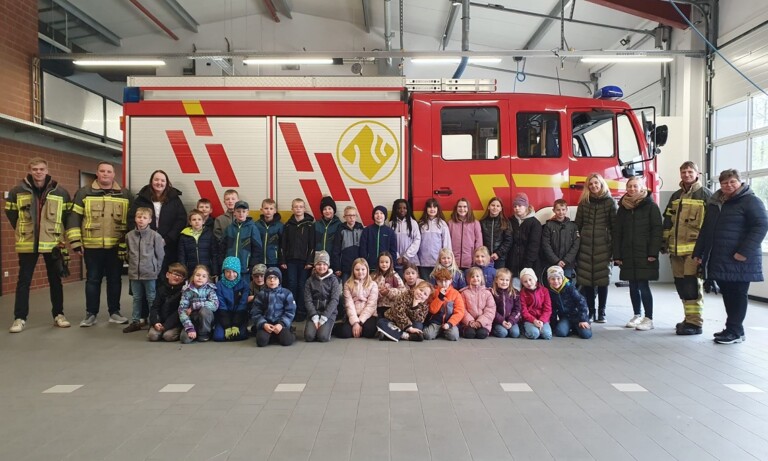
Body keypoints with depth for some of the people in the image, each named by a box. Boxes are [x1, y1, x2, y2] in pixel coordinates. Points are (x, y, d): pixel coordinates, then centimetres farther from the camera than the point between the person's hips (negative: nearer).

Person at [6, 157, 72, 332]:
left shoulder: (60, 192, -1)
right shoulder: (18, 191, -1)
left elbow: (68, 213, 10)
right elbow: (10, 212, 12)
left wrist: (57, 231, 7)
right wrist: (21, 230, 11)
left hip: (52, 243, 0)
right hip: (27, 243, 0)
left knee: (55, 280, 8)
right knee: (24, 280, 3)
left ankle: (58, 315, 17)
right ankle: (19, 318, 11)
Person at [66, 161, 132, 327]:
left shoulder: (125, 195, 7)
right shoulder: (84, 193, 3)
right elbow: (74, 217, 1)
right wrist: (76, 241, -6)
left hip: (117, 246, 1)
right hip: (92, 246, -1)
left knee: (115, 280, 9)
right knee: (92, 280, 6)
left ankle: (114, 312, 18)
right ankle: (91, 314, 15)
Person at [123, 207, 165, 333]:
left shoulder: (155, 236, -7)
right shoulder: (129, 235, 5)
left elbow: (160, 255, -4)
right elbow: (129, 254, 15)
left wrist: (156, 270, -3)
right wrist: (132, 266, 10)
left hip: (150, 274, -4)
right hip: (134, 274, 4)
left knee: (152, 299, 5)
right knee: (137, 299, 14)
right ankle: (135, 321, 23)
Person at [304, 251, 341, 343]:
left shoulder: (333, 279, 0)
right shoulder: (310, 280, 5)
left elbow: (334, 300, -8)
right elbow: (308, 300, 0)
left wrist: (324, 317, -17)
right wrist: (315, 317, -14)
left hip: (329, 312, -2)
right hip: (314, 312, 2)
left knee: (323, 337, -24)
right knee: (309, 336, -21)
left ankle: (327, 327, 10)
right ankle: (317, 326, 12)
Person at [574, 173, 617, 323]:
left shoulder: (610, 202, 3)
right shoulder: (584, 202, 9)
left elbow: (615, 225, 1)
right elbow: (577, 224, 10)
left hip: (603, 245, -2)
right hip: (585, 245, 2)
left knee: (602, 279, 0)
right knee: (586, 279, 2)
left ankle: (601, 312, 10)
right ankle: (590, 311, 13)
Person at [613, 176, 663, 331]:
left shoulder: (650, 206, -1)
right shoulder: (623, 207, 12)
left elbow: (657, 230, -7)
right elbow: (617, 232, 10)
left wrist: (653, 253, -14)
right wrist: (617, 255, 5)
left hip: (644, 254, -4)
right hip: (628, 254, 4)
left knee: (643, 286, -6)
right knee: (633, 286, 10)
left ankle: (649, 319, 3)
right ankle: (637, 315, 22)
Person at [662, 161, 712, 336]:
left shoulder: (705, 195, 0)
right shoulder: (676, 196, 18)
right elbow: (668, 220, 20)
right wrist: (664, 241, 14)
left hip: (695, 248, -6)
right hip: (676, 248, 6)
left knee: (692, 284, -10)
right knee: (681, 285, 9)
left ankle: (695, 323, -4)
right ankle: (689, 318, 20)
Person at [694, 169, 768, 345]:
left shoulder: (750, 201, -6)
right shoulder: (714, 203, 15)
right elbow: (706, 230, 21)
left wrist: (745, 251, -22)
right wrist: (698, 252, 17)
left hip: (738, 261, -7)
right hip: (718, 260, 7)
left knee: (738, 294, 1)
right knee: (727, 294, 11)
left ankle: (735, 331, 8)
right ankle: (732, 328, 20)